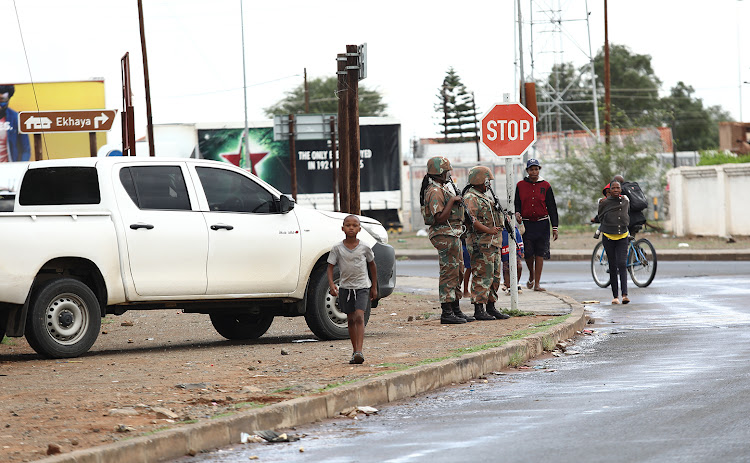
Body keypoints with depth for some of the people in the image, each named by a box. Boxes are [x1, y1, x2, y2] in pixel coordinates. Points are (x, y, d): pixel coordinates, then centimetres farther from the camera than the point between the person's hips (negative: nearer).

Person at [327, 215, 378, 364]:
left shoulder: (364, 248, -3)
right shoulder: (337, 248, -3)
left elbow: (372, 265, 10)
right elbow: (331, 266, -1)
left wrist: (374, 287, 14)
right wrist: (331, 284, -18)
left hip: (362, 286, -2)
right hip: (345, 287, 2)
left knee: (359, 317, -17)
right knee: (350, 319, 10)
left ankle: (359, 351, -25)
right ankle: (355, 350, 23)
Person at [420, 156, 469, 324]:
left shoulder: (444, 188, 17)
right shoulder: (435, 191, -17)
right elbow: (440, 218, -24)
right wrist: (452, 201, -22)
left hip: (453, 234, 11)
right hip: (445, 236, -11)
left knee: (457, 271, 15)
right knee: (449, 273, -9)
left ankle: (455, 309, 23)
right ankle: (447, 313, -8)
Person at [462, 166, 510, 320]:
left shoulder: (484, 197, 21)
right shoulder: (470, 198, -12)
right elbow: (471, 220, -23)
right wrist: (488, 230, -25)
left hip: (492, 243, 10)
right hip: (480, 243, -10)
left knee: (494, 277, 12)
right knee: (482, 277, -11)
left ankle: (491, 307, 18)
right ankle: (479, 310, -11)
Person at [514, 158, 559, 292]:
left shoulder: (545, 186, 4)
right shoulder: (521, 185, 6)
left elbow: (552, 208, 5)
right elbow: (517, 203, 12)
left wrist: (554, 227, 0)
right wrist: (517, 213, -12)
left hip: (542, 224, 0)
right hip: (526, 224, 0)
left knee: (540, 254, -2)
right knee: (528, 253, -3)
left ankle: (537, 283, 2)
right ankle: (531, 275, 26)